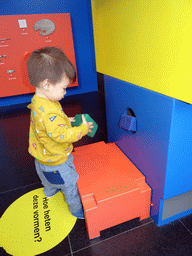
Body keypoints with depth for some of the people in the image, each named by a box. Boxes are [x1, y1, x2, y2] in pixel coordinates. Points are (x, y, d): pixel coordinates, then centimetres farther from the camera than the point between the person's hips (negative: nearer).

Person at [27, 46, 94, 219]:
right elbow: (63, 135, -35)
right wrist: (82, 129, -23)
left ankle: (50, 191, 67)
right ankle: (78, 211, 36)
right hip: (56, 162, -9)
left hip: (43, 156, 10)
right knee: (71, 185, 13)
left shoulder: (37, 101, -7)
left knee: (49, 178, 37)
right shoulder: (49, 112, -40)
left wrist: (66, 120, -1)